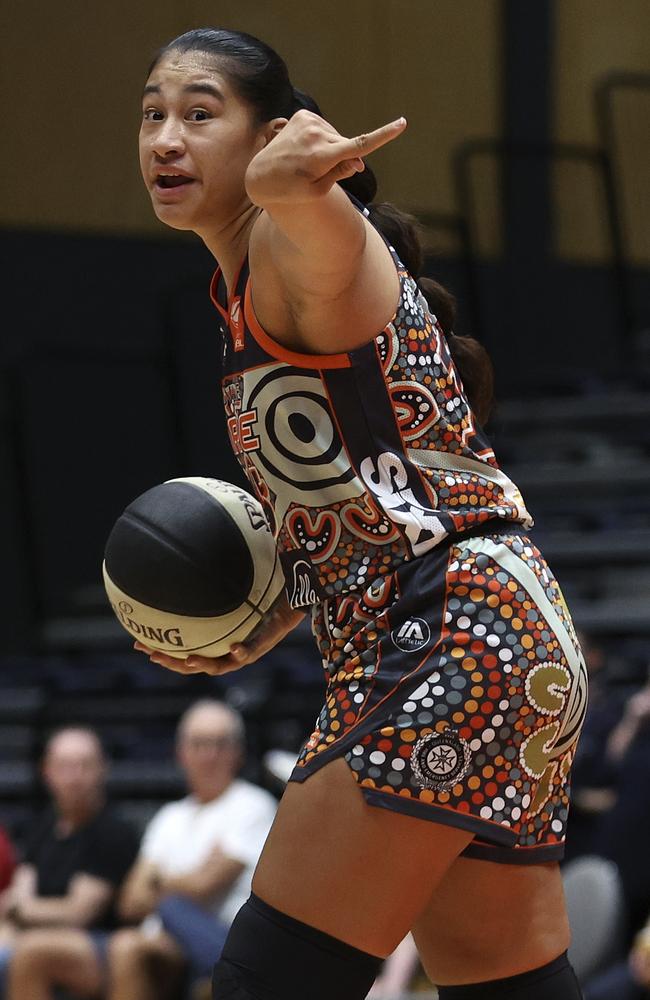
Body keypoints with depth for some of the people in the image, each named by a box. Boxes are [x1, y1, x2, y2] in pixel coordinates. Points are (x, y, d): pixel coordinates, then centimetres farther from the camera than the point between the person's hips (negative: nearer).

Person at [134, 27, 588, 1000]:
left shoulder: (297, 250, -9)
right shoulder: (243, 300, 20)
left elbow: (320, 224, -37)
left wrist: (288, 180, -60)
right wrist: (253, 635, 11)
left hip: (465, 630, -11)